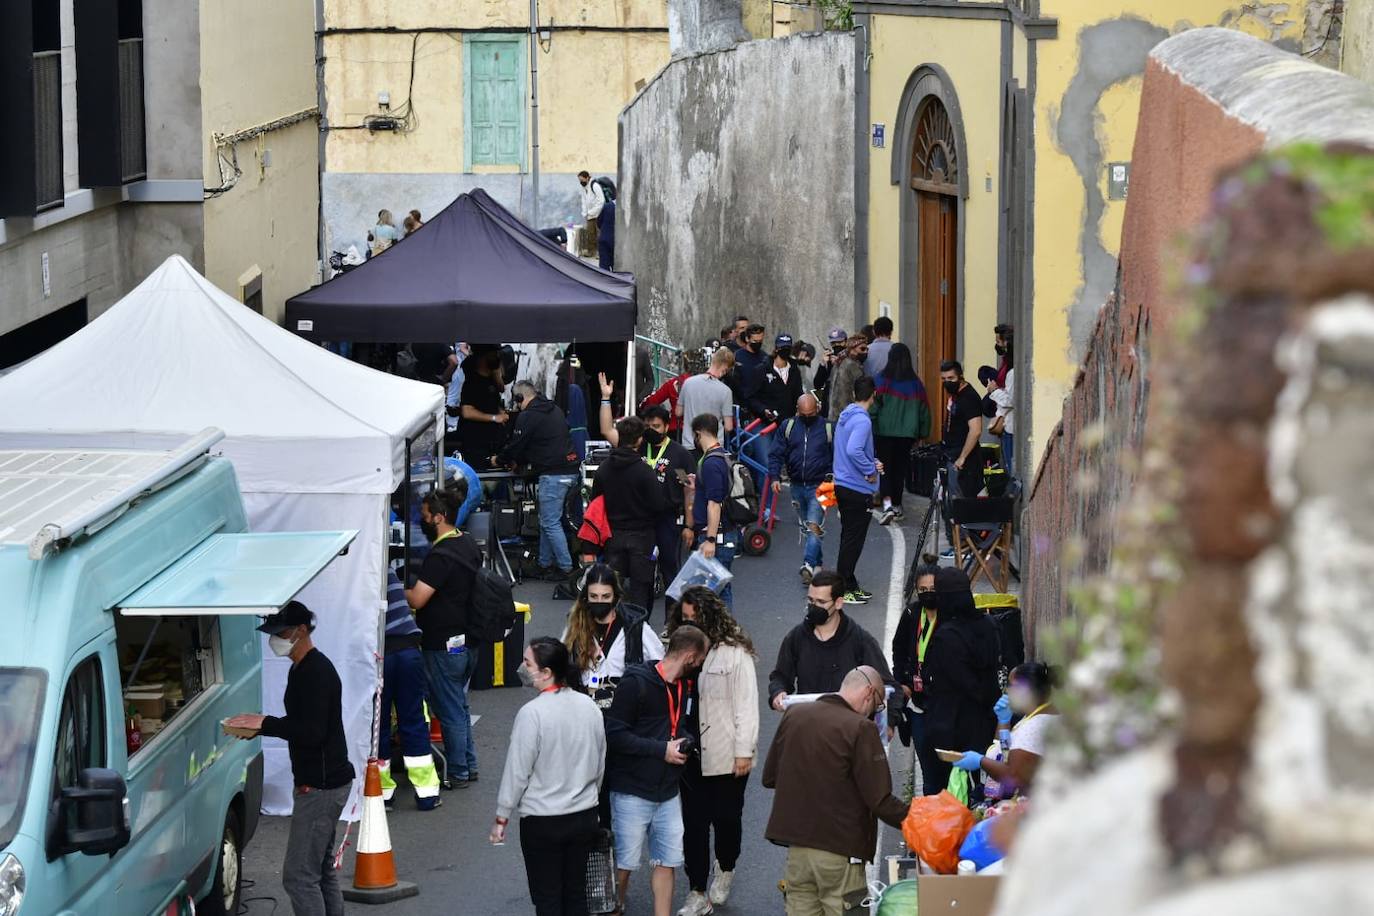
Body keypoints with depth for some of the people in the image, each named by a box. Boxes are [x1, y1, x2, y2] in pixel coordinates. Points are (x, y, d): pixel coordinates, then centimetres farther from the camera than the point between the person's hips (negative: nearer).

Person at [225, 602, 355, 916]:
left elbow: (312, 731, -26)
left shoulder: (316, 672, -19)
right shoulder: (302, 669, 14)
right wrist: (261, 727, 10)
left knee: (299, 875, -11)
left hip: (321, 786, -11)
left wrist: (265, 723, -22)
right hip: (324, 783, 11)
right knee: (322, 869, 16)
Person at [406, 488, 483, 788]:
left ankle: (457, 774, 10)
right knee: (460, 705, 21)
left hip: (444, 646, -9)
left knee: (450, 711, 2)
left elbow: (417, 599, -26)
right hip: (469, 641, 9)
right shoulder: (470, 546, 7)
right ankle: (469, 766, 28)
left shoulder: (440, 556, -23)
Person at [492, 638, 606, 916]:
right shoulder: (589, 707, 0)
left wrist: (501, 818, -4)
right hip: (584, 817, 6)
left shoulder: (532, 713, -20)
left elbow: (517, 771, -15)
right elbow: (600, 765, 11)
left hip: (542, 822, -6)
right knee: (576, 893, 15)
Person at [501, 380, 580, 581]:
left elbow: (516, 446, -3)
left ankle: (565, 568, -4)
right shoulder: (555, 410, 19)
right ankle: (545, 564, 20)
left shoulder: (527, 416, -9)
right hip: (571, 471, 9)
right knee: (547, 521, 16)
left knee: (551, 523, -4)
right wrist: (521, 460, 31)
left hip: (553, 474, -9)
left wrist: (502, 459, 19)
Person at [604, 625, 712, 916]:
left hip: (668, 792, 6)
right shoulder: (636, 682, -14)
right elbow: (614, 734, -18)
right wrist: (661, 749, -18)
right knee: (624, 862, 2)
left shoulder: (686, 685, 9)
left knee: (667, 862, 6)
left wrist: (686, 740, 7)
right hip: (633, 791, -6)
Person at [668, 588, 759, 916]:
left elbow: (746, 705, -9)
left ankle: (725, 871, 36)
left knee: (726, 817, 7)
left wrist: (744, 752, -11)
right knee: (693, 822, 6)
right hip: (690, 752, 4)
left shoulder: (734, 652, -10)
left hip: (725, 754, -4)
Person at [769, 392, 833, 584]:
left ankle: (808, 566, -22)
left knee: (814, 527, -15)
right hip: (797, 486, 4)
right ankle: (816, 564, 24)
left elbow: (837, 458, 2)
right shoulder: (788, 428, 5)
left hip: (819, 487, -4)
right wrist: (775, 477, -10)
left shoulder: (828, 428, -1)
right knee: (804, 527, 13)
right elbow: (777, 455, 4)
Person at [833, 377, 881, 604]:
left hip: (843, 485, 9)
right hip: (857, 489, -9)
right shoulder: (862, 420, -19)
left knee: (849, 538, 16)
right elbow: (853, 450, -32)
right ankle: (844, 589, 1)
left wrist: (871, 463, 11)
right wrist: (870, 470, -18)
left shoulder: (845, 416, 11)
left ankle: (850, 586, 23)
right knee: (853, 540, -3)